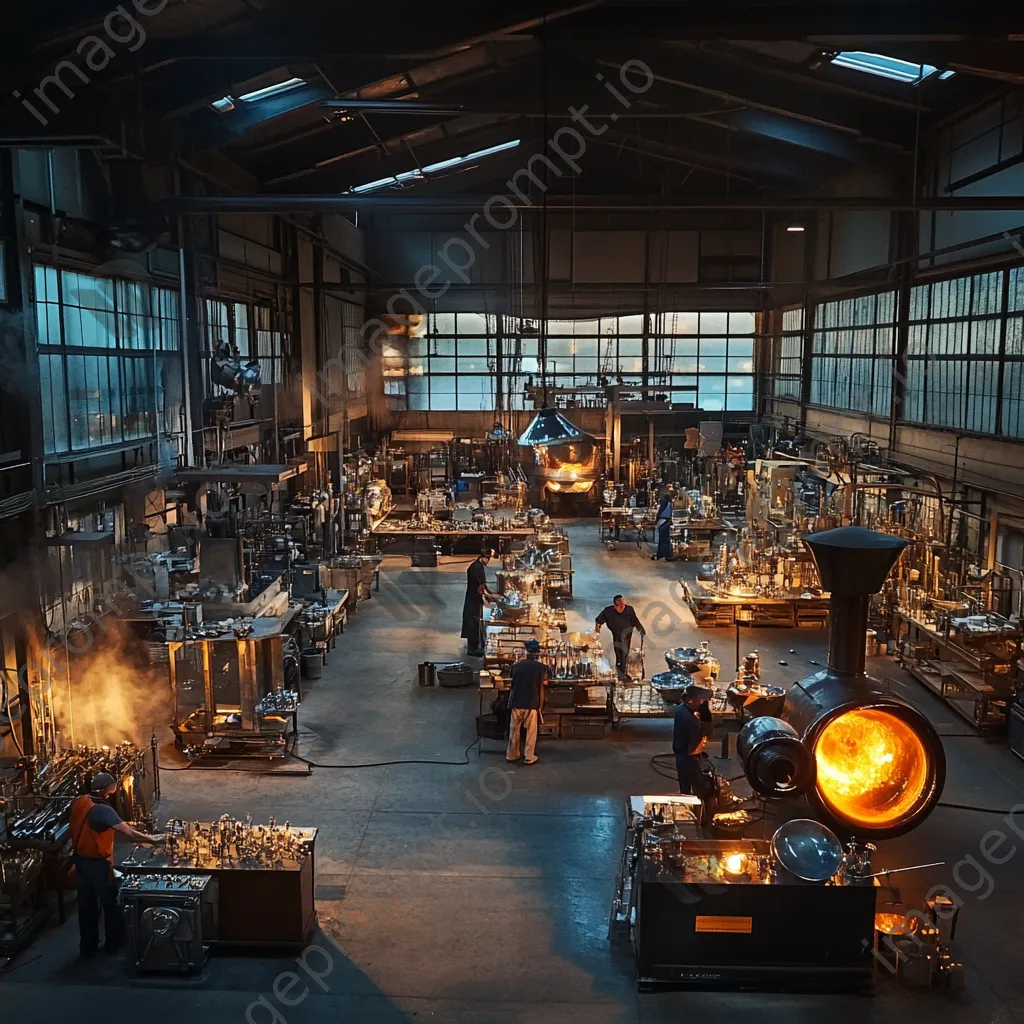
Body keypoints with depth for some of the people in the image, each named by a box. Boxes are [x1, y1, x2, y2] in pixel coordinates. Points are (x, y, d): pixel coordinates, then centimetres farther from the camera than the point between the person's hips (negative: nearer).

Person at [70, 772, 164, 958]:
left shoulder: (79, 802, -6)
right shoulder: (103, 810, -28)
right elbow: (130, 834, -32)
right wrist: (153, 839, -22)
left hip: (80, 859, 7)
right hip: (98, 863, -7)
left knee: (86, 904, 18)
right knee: (110, 903, 13)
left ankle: (87, 946, 28)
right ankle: (113, 944, 27)